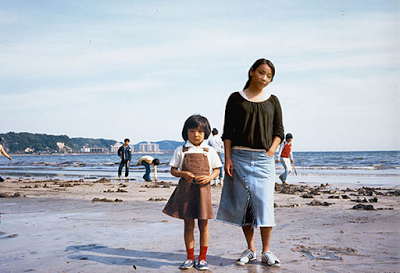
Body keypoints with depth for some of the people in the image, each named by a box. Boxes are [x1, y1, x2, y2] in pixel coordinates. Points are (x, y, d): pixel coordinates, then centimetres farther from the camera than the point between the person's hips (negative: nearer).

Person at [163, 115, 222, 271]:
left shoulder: (209, 151, 5)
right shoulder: (181, 151, 4)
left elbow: (217, 170, 9)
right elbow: (173, 170, 7)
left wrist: (209, 177, -11)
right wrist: (183, 174, -12)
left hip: (203, 190, 0)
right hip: (185, 190, 0)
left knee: (203, 225, 4)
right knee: (188, 225, 7)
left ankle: (202, 258, 17)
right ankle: (190, 257, 19)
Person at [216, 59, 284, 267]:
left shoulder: (272, 101, 12)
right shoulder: (236, 99, 7)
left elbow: (279, 131, 11)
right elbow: (228, 132, 4)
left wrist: (271, 151, -5)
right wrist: (227, 158, -5)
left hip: (263, 158, 0)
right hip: (239, 156, 0)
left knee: (264, 203, -4)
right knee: (242, 203, 3)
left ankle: (266, 251, 6)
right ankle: (250, 250, 14)